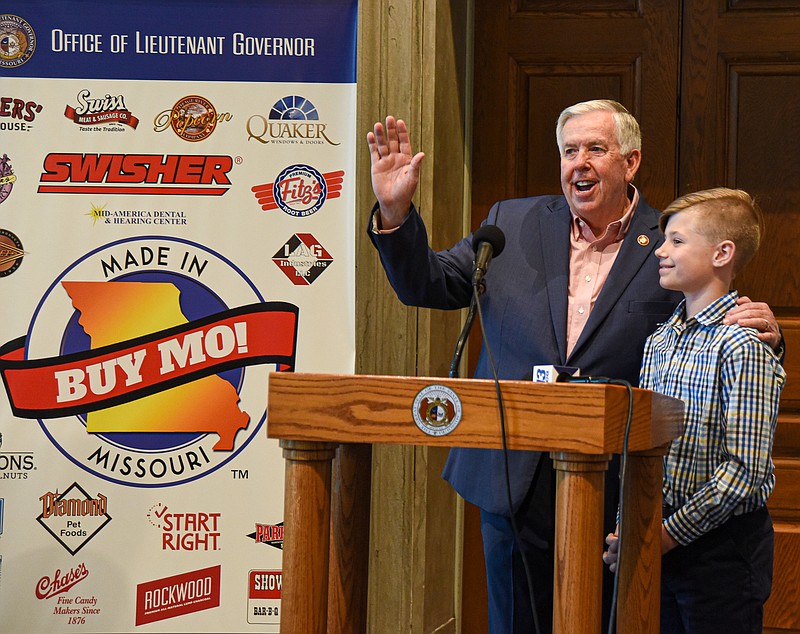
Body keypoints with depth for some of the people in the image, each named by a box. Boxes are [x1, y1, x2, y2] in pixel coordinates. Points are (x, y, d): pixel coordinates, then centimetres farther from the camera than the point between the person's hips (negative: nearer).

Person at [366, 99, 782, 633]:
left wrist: (762, 336, -19)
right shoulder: (512, 223, 8)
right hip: (516, 484, 2)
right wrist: (395, 212, -6)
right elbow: (426, 285, 10)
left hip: (618, 493, -2)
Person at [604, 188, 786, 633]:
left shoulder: (742, 345, -14)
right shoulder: (659, 341, 10)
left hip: (721, 548, -7)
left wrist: (671, 533, -17)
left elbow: (744, 471, -19)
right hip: (659, 543, 7)